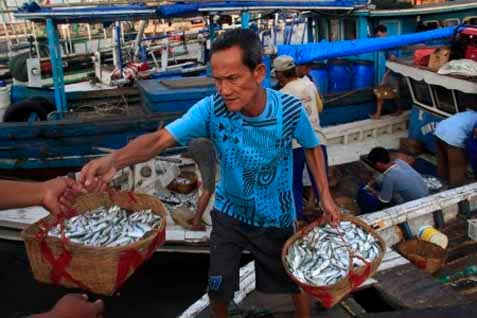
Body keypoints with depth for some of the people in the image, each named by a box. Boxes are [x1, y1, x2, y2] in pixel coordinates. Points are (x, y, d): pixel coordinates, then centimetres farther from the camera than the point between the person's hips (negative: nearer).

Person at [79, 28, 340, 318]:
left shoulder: (290, 109, -23)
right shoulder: (211, 109, -25)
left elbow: (312, 147, -3)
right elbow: (161, 138, -35)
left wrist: (325, 195, -10)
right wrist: (115, 159, -53)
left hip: (277, 217, 0)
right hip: (229, 213, 1)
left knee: (296, 280, 19)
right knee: (218, 288, 14)